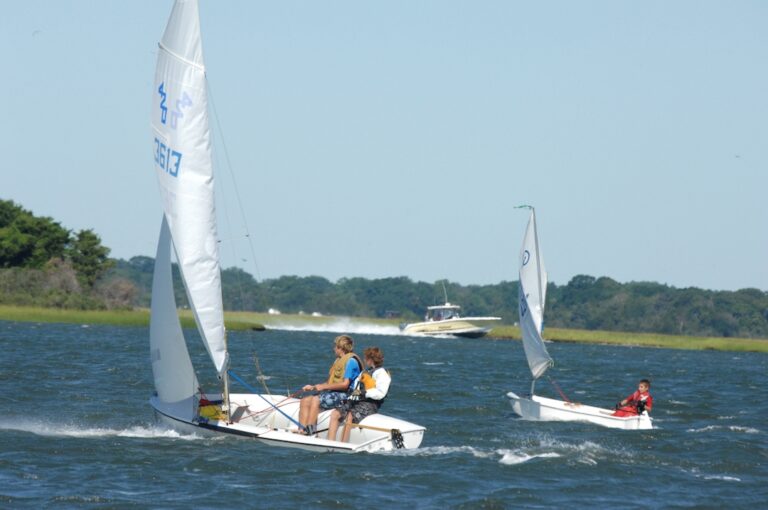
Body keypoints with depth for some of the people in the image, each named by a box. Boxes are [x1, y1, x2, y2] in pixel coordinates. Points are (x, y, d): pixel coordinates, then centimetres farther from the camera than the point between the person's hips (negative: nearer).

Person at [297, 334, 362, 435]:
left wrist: (323, 387, -14)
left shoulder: (351, 361, -10)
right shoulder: (339, 360, 21)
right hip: (334, 393, 10)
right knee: (305, 401, -5)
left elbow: (345, 384, -19)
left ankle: (310, 431, -29)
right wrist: (313, 387, 10)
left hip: (345, 396, -10)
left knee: (315, 400, -29)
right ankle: (302, 430, -17)